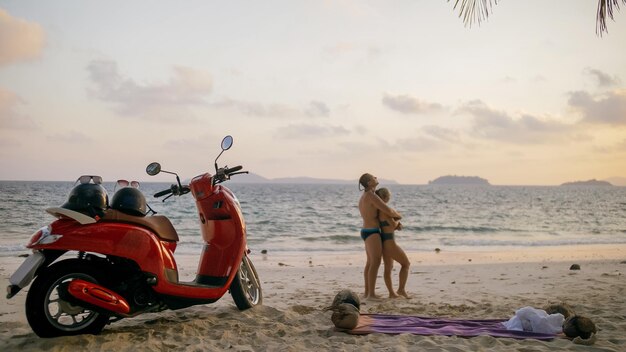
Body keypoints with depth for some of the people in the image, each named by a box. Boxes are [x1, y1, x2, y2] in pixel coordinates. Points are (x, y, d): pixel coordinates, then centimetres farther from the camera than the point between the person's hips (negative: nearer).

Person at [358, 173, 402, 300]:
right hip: (372, 233, -10)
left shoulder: (364, 196, 15)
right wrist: (399, 216, 2)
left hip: (367, 231, 10)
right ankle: (372, 293, -7)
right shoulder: (371, 196, -18)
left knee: (370, 262, 13)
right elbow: (388, 211, -20)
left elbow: (380, 213, 22)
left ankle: (367, 292, 16)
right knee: (375, 263, -8)